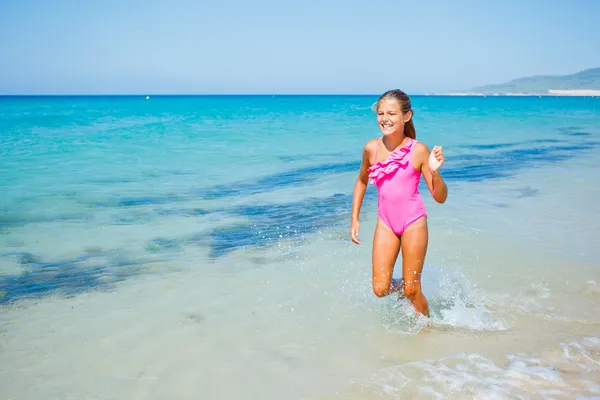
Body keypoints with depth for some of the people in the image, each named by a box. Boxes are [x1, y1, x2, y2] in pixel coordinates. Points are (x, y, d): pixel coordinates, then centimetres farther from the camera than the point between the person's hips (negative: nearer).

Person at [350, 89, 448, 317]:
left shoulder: (418, 150, -14)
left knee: (411, 290, 4)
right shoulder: (371, 148, -5)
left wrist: (434, 171, -29)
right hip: (385, 223, 3)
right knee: (380, 289, 0)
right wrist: (355, 219, 12)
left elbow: (440, 198, -11)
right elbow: (362, 181, 14)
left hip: (413, 222, -3)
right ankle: (401, 286, 34)